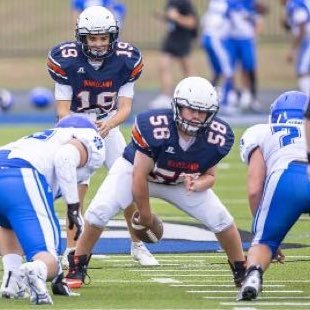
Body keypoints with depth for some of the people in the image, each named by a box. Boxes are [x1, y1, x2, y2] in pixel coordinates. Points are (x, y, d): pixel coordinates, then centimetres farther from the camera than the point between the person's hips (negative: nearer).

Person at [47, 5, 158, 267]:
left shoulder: (126, 59, -15)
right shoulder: (66, 60, -21)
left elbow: (125, 107, -15)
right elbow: (63, 108, -18)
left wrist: (108, 124, -36)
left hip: (109, 126, 3)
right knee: (78, 186, -18)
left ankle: (138, 246, 13)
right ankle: (71, 250, -12)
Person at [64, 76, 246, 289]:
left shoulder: (216, 136, -26)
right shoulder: (154, 127, -39)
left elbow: (209, 175, -7)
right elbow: (139, 176, -26)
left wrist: (197, 185, -32)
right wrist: (145, 214, -16)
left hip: (180, 182, 3)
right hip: (134, 169, -3)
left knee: (221, 219, -7)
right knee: (100, 211, -23)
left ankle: (242, 272, 15)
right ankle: (77, 269, -3)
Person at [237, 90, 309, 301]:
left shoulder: (261, 134, 30)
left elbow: (254, 190, 20)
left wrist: (264, 232, 31)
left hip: (285, 180, -2)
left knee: (264, 242, 14)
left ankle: (254, 273, -17)